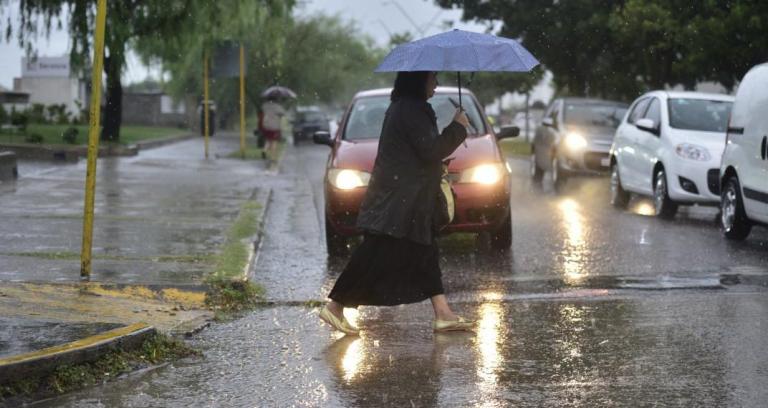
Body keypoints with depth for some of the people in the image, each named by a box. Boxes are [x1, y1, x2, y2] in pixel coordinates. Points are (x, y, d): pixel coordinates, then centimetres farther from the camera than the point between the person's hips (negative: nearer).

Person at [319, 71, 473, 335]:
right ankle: (335, 307, 1)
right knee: (376, 257, -6)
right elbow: (431, 150, -21)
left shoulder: (402, 107, 15)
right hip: (397, 202, -11)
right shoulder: (411, 110, -18)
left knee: (425, 255, 8)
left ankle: (443, 314, 8)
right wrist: (457, 127, -11)